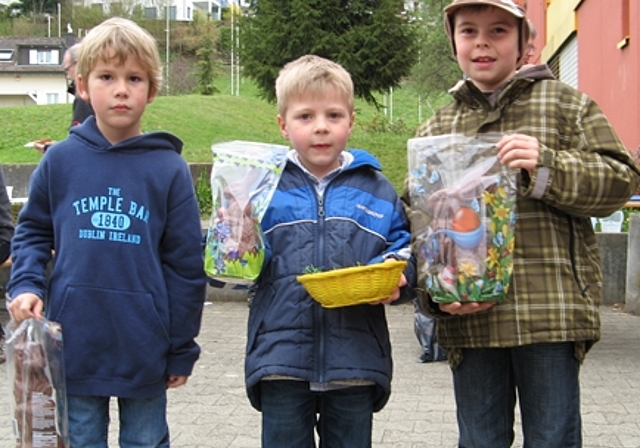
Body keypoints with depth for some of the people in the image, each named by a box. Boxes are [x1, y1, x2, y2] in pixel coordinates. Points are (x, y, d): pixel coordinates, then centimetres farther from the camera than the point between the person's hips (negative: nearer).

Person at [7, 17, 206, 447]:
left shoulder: (169, 169, -6)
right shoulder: (60, 161, -2)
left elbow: (185, 264, -3)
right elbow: (33, 232, 11)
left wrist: (182, 349, 0)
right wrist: (26, 285, -8)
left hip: (144, 348, -1)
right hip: (74, 343, 1)